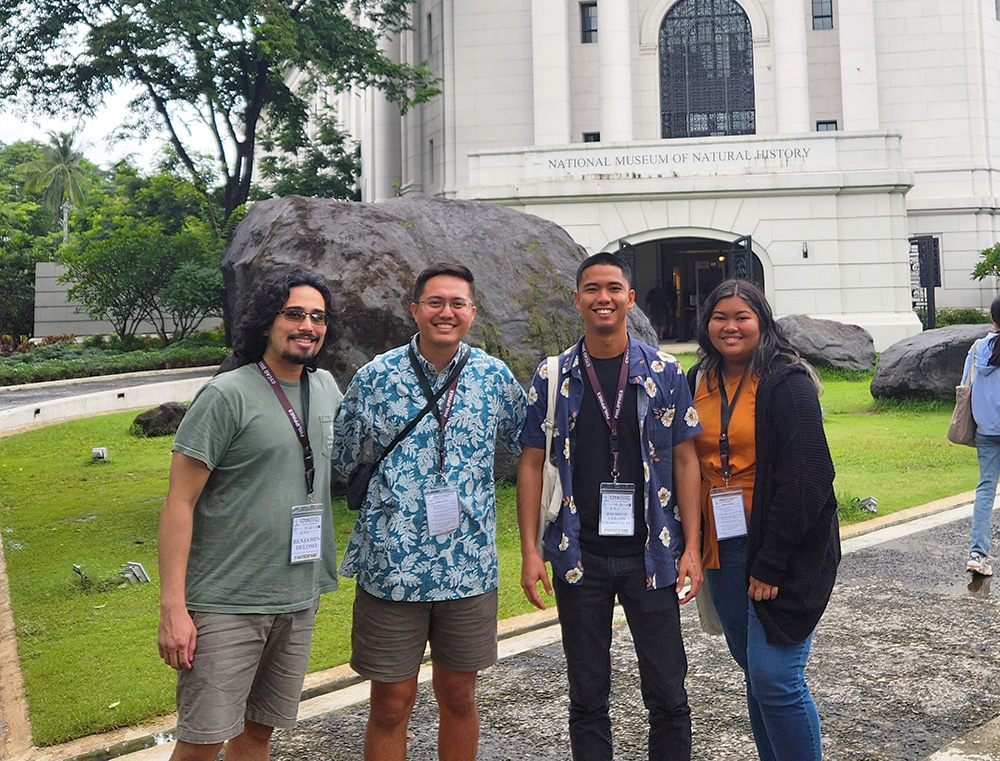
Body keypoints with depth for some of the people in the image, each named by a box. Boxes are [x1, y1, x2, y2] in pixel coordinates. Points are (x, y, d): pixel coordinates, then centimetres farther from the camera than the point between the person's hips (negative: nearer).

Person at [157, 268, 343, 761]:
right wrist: (172, 607, -16)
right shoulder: (227, 395, -10)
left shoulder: (327, 388, 9)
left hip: (300, 598, 6)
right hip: (227, 604, -6)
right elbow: (179, 502, -11)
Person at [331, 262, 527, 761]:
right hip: (391, 567, -2)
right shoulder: (376, 376, -4)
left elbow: (529, 445, 12)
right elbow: (339, 458, 6)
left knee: (458, 697, 16)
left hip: (469, 567, 2)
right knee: (391, 705, 8)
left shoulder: (495, 377, 2)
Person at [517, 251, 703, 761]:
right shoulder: (552, 378, 1)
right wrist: (529, 551, -4)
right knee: (587, 696, 12)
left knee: (667, 693, 8)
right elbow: (531, 463, 2)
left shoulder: (665, 372, 1)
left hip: (652, 554, 0)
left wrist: (691, 548, -4)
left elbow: (684, 460, 2)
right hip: (579, 556, 1)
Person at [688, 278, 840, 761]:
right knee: (753, 669, 16)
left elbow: (803, 479, -16)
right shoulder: (698, 382, 8)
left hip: (782, 551, -6)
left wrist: (771, 563, -18)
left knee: (774, 676, -6)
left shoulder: (788, 382, -11)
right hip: (721, 548, 6)